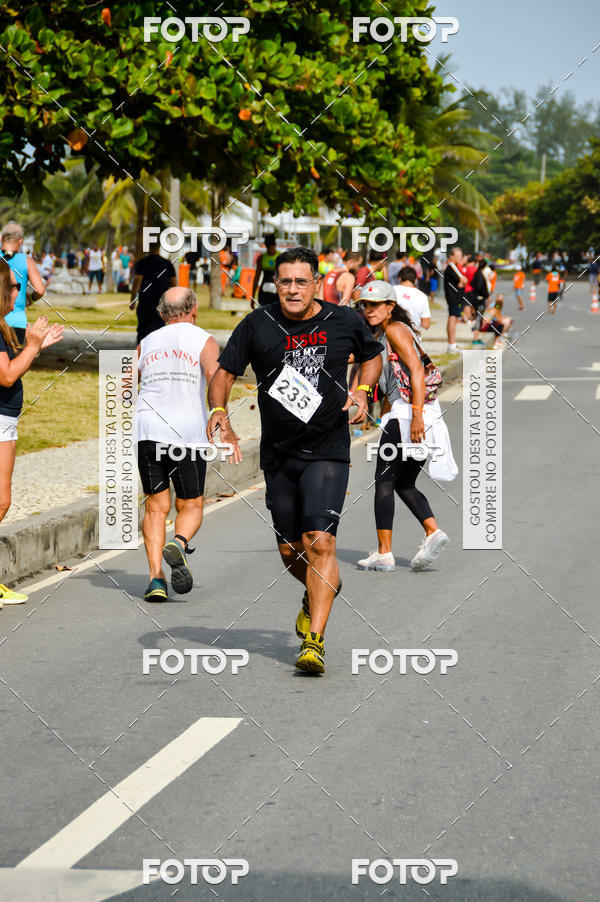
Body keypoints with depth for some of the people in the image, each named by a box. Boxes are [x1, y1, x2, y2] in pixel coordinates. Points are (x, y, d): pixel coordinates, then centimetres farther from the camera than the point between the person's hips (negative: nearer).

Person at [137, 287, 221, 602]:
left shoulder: (146, 343, 18)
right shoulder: (203, 340, 6)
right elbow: (214, 375, -13)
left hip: (147, 431, 3)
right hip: (188, 434, -3)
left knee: (156, 507, 8)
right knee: (190, 506, 10)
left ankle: (156, 578, -5)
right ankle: (178, 544, -21)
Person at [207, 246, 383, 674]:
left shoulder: (345, 321, -1)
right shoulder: (257, 326, -3)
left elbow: (373, 355, 18)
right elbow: (224, 373, 1)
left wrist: (363, 391, 0)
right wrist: (219, 410, -18)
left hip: (328, 451, -2)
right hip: (279, 455, 2)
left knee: (319, 542, -17)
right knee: (290, 550, 10)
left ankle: (315, 641, -14)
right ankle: (322, 590, 44)